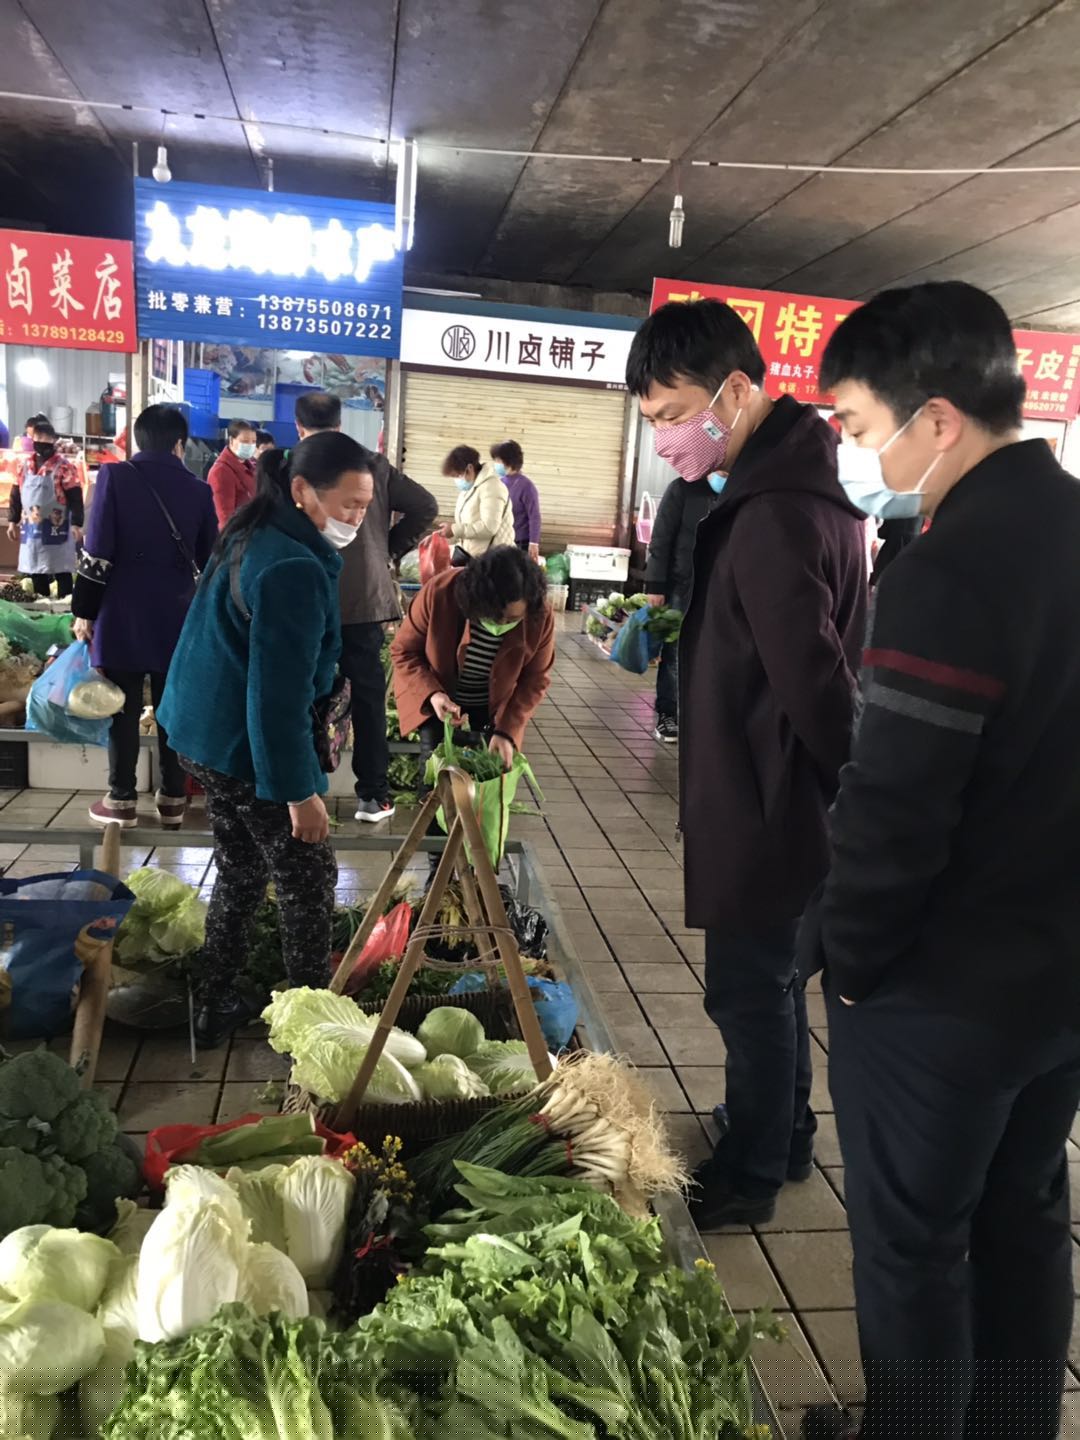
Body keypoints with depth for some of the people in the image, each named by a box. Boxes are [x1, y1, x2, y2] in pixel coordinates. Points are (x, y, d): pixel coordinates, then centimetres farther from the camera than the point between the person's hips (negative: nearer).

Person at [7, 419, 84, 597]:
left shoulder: (65, 466, -9)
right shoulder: (26, 464, 9)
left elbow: (75, 498, -12)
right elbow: (16, 494, 16)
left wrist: (76, 524, -18)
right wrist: (13, 520, 14)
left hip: (56, 528, -6)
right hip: (31, 528, 6)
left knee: (61, 570, -2)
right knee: (35, 570, 12)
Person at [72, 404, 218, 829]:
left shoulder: (115, 476, -5)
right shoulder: (198, 489, 2)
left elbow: (97, 552, -8)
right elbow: (210, 560, 7)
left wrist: (84, 610, -1)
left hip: (123, 615, -2)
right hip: (178, 619, 2)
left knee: (123, 710, 5)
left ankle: (122, 801, 11)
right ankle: (173, 800, 14)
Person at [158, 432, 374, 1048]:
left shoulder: (255, 537, 7)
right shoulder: (295, 570, -24)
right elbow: (278, 694, -25)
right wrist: (301, 791, -19)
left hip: (212, 732, 10)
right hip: (249, 748, -10)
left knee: (241, 874, 21)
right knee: (310, 883, 6)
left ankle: (216, 1007, 33)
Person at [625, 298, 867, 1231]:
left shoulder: (775, 518, -26)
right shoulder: (776, 484, 7)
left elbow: (817, 683, -24)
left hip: (768, 805, -10)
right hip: (769, 796, 10)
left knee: (750, 990, 7)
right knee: (769, 980, 23)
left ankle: (751, 1174, 28)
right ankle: (787, 1138, 42)